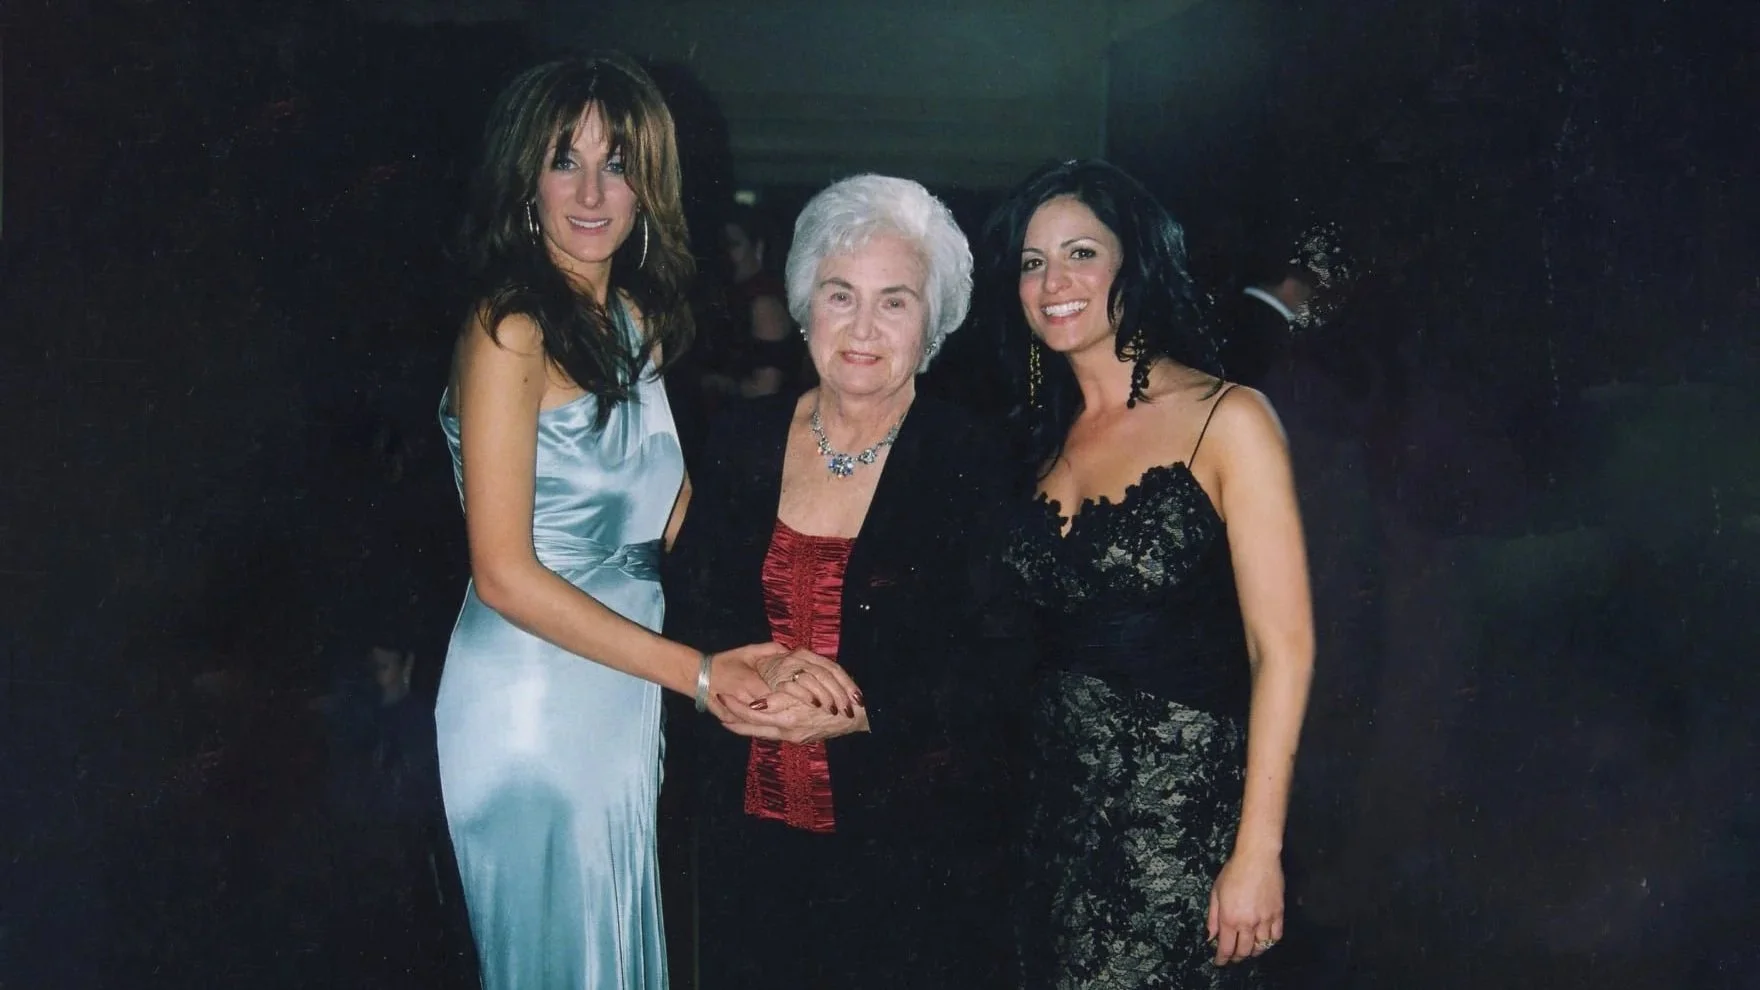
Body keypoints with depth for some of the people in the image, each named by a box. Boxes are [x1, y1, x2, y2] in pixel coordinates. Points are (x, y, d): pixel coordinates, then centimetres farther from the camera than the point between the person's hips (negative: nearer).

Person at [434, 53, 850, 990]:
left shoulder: (637, 316, 8)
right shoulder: (509, 332, -16)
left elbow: (672, 508, 9)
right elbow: (505, 574, -19)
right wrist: (695, 670, -17)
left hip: (624, 695, 7)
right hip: (530, 696, -7)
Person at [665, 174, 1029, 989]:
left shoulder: (972, 463, -8)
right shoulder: (746, 443, 4)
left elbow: (1001, 660, -11)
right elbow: (689, 607, 6)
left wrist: (860, 710, -20)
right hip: (751, 827, 4)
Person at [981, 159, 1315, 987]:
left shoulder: (1227, 420, -9)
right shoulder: (1045, 435, 10)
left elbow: (1282, 645, -13)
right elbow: (1042, 632, 13)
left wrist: (1257, 852, -18)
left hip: (1184, 806, -6)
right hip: (1060, 799, 6)